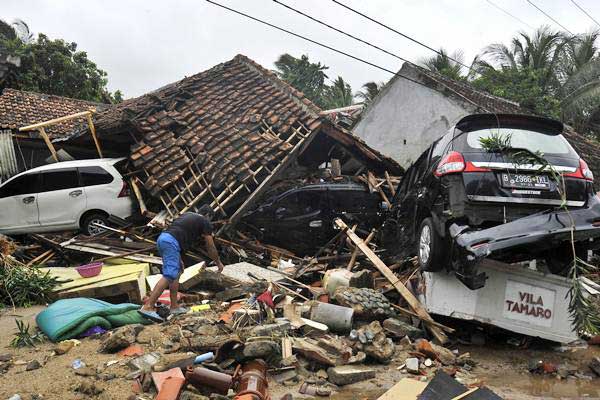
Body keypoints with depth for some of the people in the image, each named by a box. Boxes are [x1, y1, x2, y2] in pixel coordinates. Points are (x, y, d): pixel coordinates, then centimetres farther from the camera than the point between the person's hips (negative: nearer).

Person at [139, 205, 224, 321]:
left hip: (161, 238, 9)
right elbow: (211, 248, 16)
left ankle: (174, 307, 17)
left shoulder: (187, 215, 30)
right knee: (169, 276, -13)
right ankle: (148, 307, -20)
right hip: (171, 242, -9)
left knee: (177, 272, 17)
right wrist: (218, 262, 31)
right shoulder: (205, 222, 10)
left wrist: (179, 259, 35)